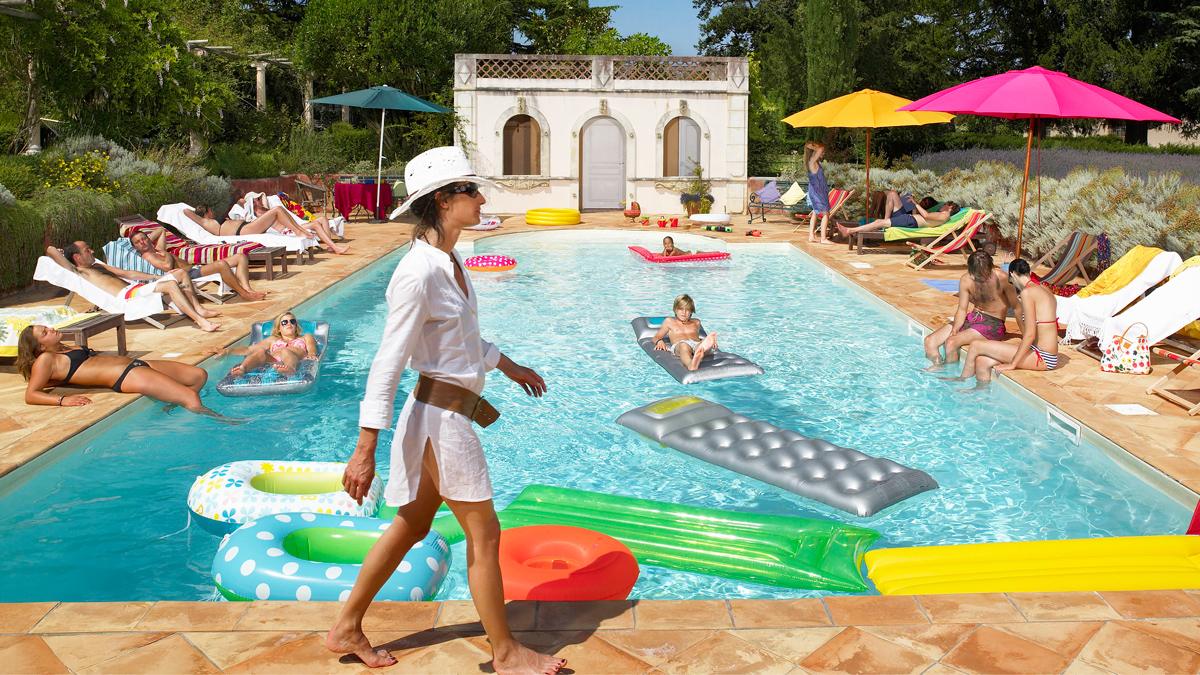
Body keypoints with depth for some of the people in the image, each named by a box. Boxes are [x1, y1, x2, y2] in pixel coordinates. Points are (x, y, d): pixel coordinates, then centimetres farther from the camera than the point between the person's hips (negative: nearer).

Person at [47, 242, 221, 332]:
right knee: (170, 285, -29)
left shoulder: (98, 265, 28)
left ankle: (199, 310, -1)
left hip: (137, 286, 10)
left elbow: (127, 274, 26)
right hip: (127, 295, -10)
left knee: (181, 274, 5)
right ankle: (200, 321, -34)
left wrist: (158, 277, 20)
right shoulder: (79, 272, 1)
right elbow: (50, 250, -10)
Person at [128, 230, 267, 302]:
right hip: (188, 275, -10)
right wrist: (167, 255, 1)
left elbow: (161, 230, 45)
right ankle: (243, 293, -23)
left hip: (195, 267, 10)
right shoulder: (147, 255, 0)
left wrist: (147, 238, 30)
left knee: (241, 257, -3)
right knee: (222, 264, -37)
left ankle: (247, 289, -23)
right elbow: (168, 266, -19)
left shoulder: (158, 249, 26)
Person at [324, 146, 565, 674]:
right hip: (441, 416, -10)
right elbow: (388, 363, -23)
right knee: (483, 532, 3)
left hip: (451, 411, 10)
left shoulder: (450, 261, 7)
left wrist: (508, 365, 31)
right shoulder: (419, 272, -22)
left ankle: (347, 628, 34)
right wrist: (365, 450, -22)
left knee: (412, 524, 19)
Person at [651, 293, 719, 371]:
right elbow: (656, 337, 29)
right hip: (678, 345, -2)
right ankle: (691, 365, -82)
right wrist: (659, 341, 3)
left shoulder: (696, 322, 38)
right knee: (684, 346, -45)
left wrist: (712, 340, 9)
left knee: (706, 341, -39)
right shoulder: (669, 321, 33)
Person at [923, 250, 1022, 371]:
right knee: (929, 341, -9)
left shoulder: (1001, 278, -20)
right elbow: (962, 309, -2)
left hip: (992, 324, -6)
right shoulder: (965, 280, -7)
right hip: (971, 317, 6)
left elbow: (1016, 308, -13)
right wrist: (955, 330, -20)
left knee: (951, 342, -26)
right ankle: (939, 367, 13)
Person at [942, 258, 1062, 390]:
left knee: (976, 346, -3)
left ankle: (962, 380, 19)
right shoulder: (1044, 290, 13)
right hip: (1048, 357, 9)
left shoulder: (1027, 292, -14)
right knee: (983, 361, 6)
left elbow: (1030, 334, -18)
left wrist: (1012, 364, -13)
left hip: (1042, 358, -9)